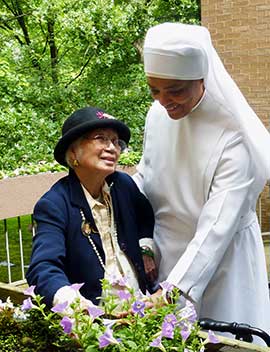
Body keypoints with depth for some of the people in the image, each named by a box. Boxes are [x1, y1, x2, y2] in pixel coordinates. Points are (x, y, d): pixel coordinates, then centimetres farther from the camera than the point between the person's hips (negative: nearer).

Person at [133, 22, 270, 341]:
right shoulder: (157, 114, -6)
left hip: (218, 262, -5)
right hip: (164, 254, 5)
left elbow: (217, 227, -29)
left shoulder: (234, 135, -24)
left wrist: (172, 291, -37)